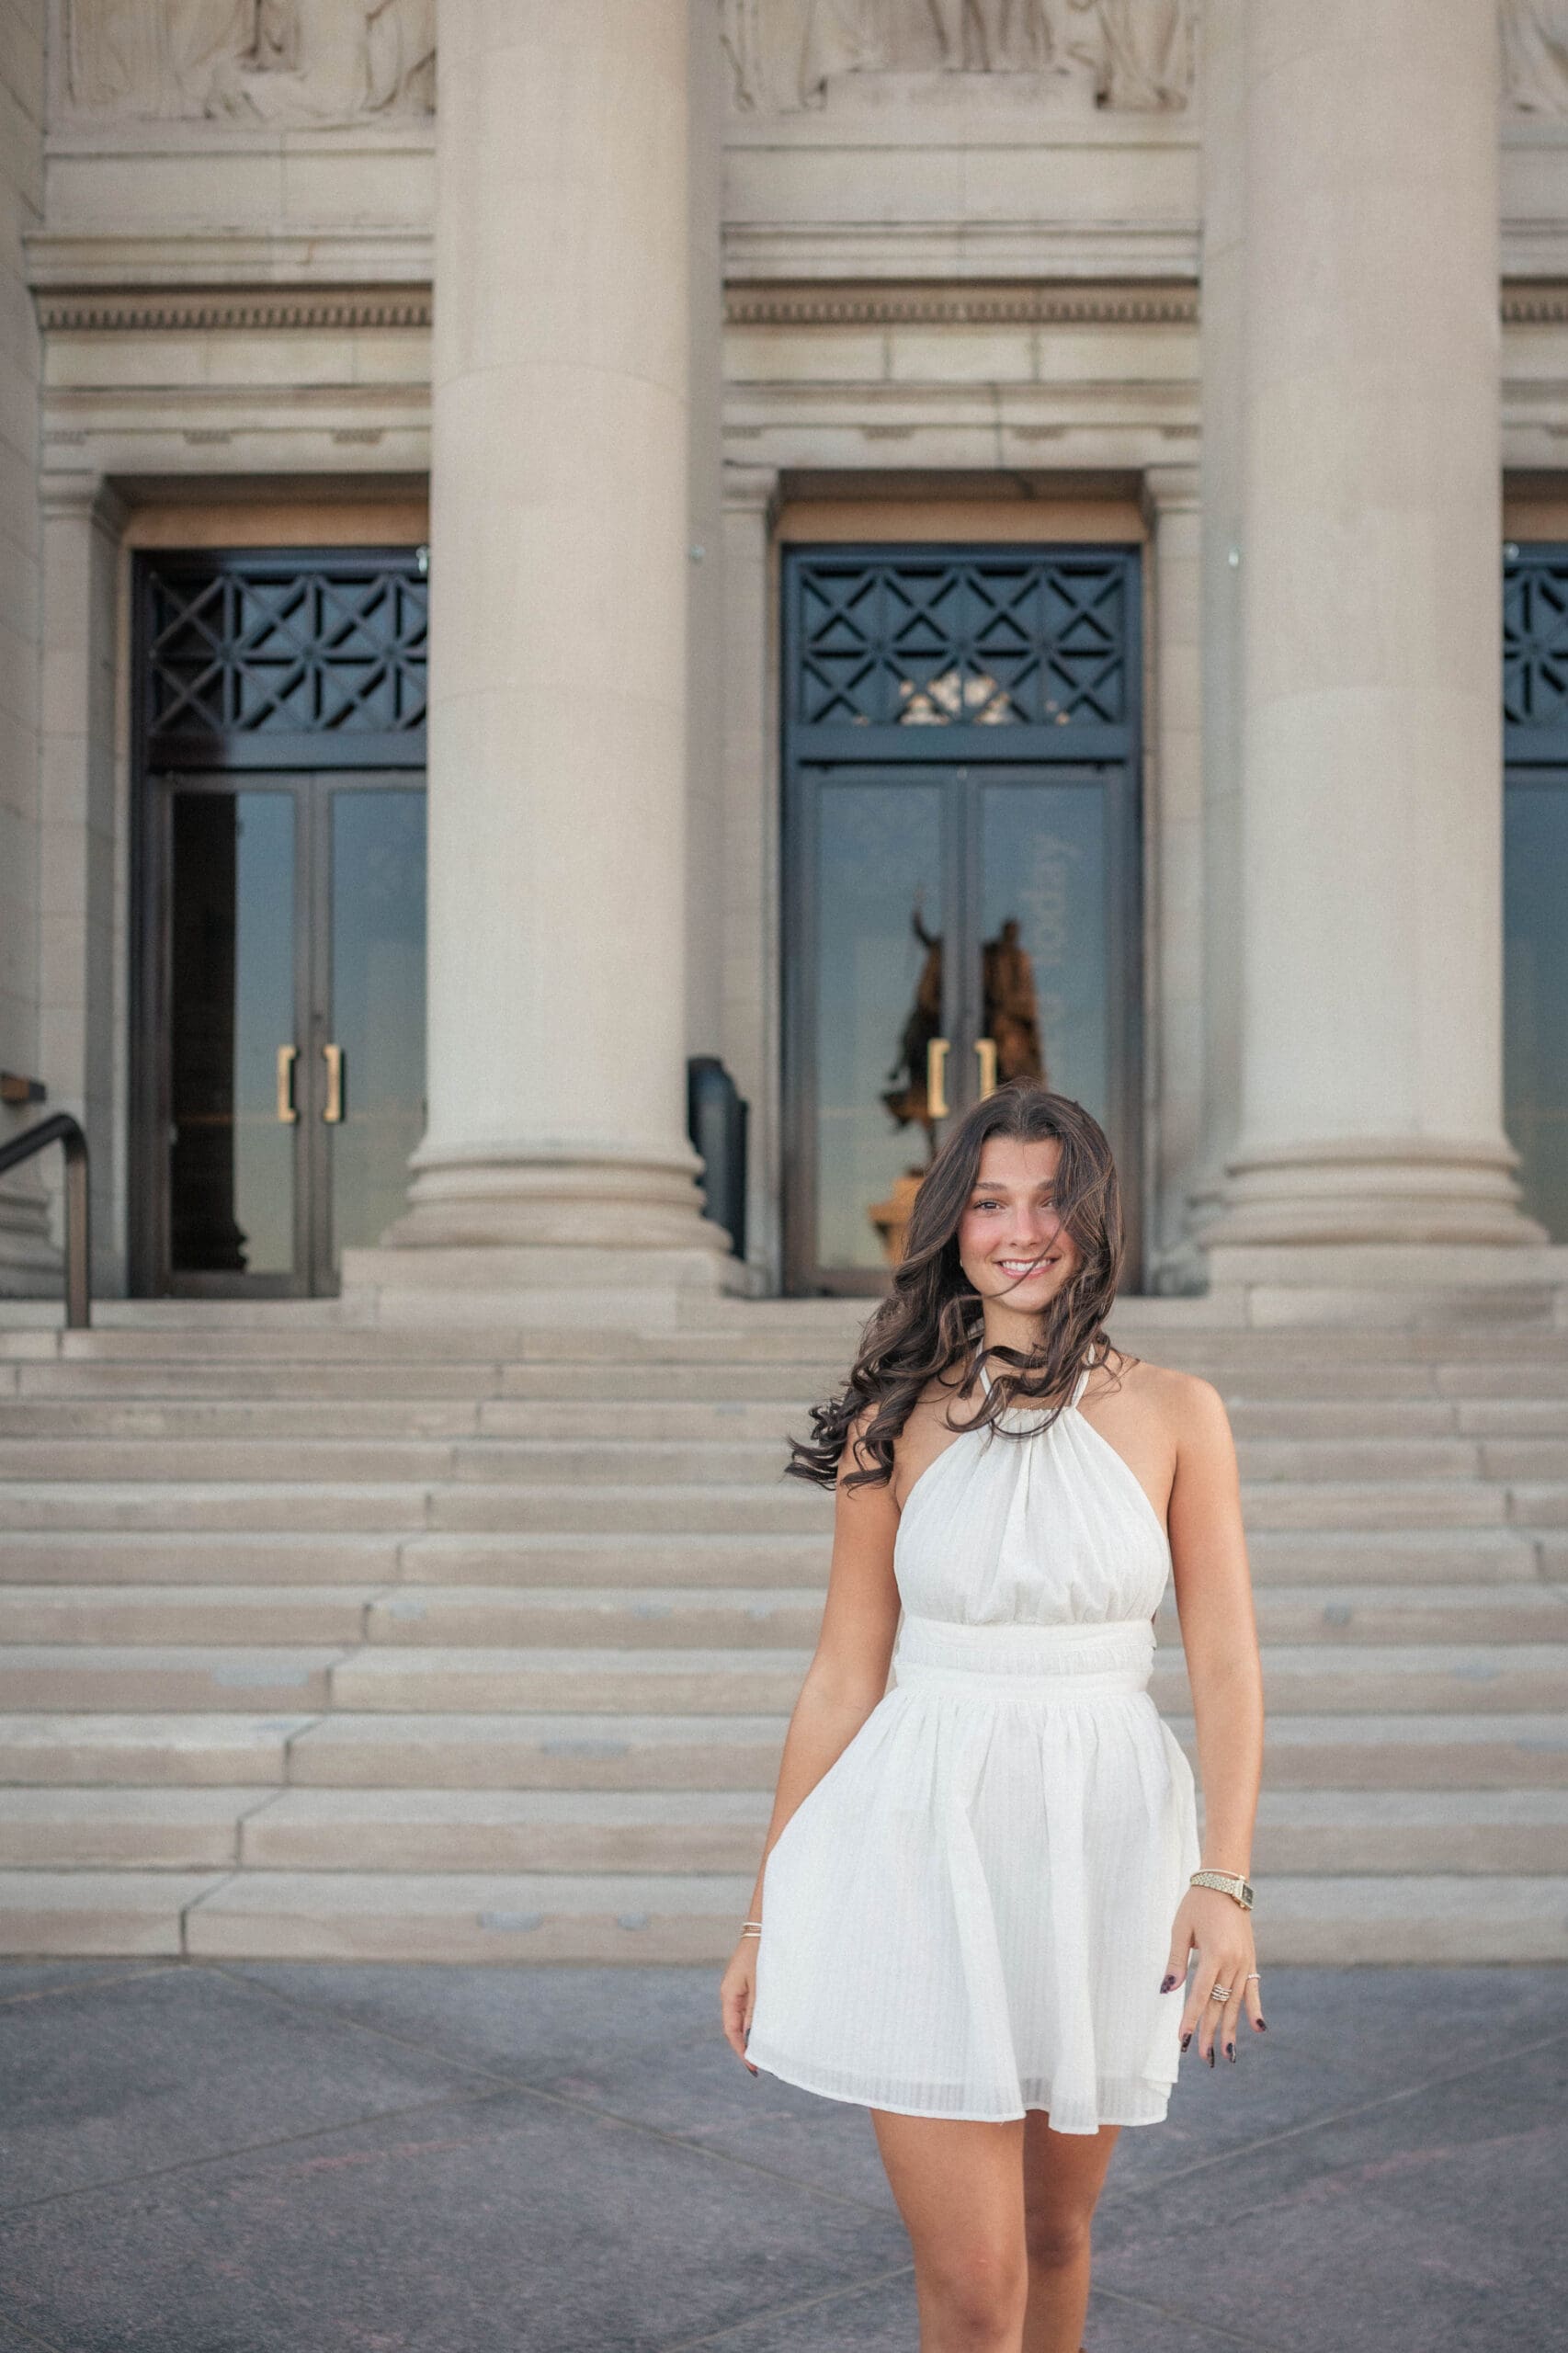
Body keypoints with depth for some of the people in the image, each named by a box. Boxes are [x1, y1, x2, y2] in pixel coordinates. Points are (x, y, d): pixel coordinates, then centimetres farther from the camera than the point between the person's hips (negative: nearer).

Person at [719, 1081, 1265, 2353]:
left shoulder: (1174, 1413, 0)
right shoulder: (895, 1425, 0)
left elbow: (1226, 1661, -3)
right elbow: (843, 1677, 3)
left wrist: (1224, 1878, -15)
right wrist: (767, 1917, 5)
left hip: (1103, 1840, 1)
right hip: (928, 1836, -1)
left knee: (1055, 2229, 17)